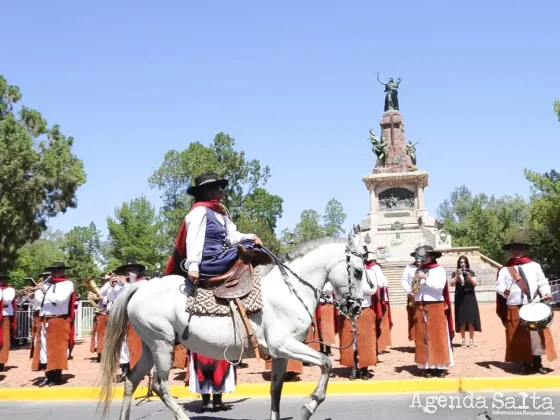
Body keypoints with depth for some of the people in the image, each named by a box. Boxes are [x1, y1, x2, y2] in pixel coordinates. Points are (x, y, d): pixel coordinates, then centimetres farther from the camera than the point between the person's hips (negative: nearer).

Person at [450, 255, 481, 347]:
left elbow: (475, 284, -6)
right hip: (459, 299, 0)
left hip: (470, 298, 0)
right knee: (461, 321, 0)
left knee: (471, 319, -3)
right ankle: (463, 340, 7)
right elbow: (452, 284, -9)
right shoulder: (455, 273, 5)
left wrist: (469, 277, -21)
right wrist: (457, 276, -24)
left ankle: (471, 340, 4)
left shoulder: (471, 272, 5)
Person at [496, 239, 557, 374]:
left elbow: (542, 283, 9)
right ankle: (525, 364, 10)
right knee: (520, 336, 1)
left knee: (537, 335, 2)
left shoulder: (534, 266, 11)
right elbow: (499, 286, -2)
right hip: (515, 309, -1)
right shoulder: (505, 270, 6)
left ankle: (537, 364, 13)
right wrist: (504, 291, -24)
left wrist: (546, 293, -9)